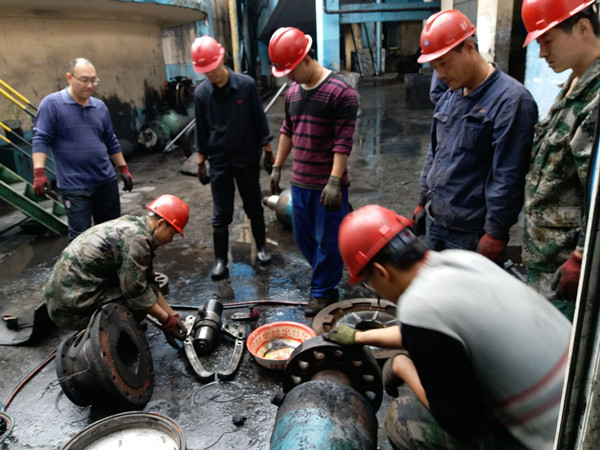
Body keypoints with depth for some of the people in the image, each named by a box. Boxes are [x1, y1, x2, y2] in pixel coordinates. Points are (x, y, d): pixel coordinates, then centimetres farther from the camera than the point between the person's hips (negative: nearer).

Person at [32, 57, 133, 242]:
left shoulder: (100, 106, 10)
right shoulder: (52, 104, -6)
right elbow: (40, 139, -9)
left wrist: (124, 170, 16)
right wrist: (39, 173, -20)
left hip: (106, 181, 5)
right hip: (74, 186, -5)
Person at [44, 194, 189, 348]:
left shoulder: (132, 225, 9)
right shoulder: (137, 238, -21)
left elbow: (149, 283, 12)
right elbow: (137, 292, -19)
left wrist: (173, 316, 11)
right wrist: (167, 321, -6)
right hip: (71, 308, -10)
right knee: (140, 302, -10)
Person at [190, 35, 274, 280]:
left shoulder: (246, 84, -10)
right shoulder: (201, 92, -5)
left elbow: (259, 120, -3)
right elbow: (201, 130, 3)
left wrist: (268, 151, 1)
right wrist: (200, 162, 5)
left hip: (248, 159, 0)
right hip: (219, 163, 1)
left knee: (254, 208, 13)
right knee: (220, 215, 6)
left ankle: (261, 247, 33)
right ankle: (220, 259, 19)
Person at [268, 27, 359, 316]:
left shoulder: (340, 92, -14)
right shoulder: (292, 93, 8)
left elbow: (343, 140, -17)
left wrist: (334, 181, -21)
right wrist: (277, 167, 18)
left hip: (327, 184, -7)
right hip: (299, 182, 8)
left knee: (327, 240, 5)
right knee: (303, 237, 17)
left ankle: (323, 292, 22)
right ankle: (327, 274, 38)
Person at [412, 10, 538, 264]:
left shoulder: (511, 100, -15)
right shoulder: (449, 97, 10)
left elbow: (508, 177, -18)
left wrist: (496, 234, -17)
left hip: (472, 235, -7)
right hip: (436, 223, 8)